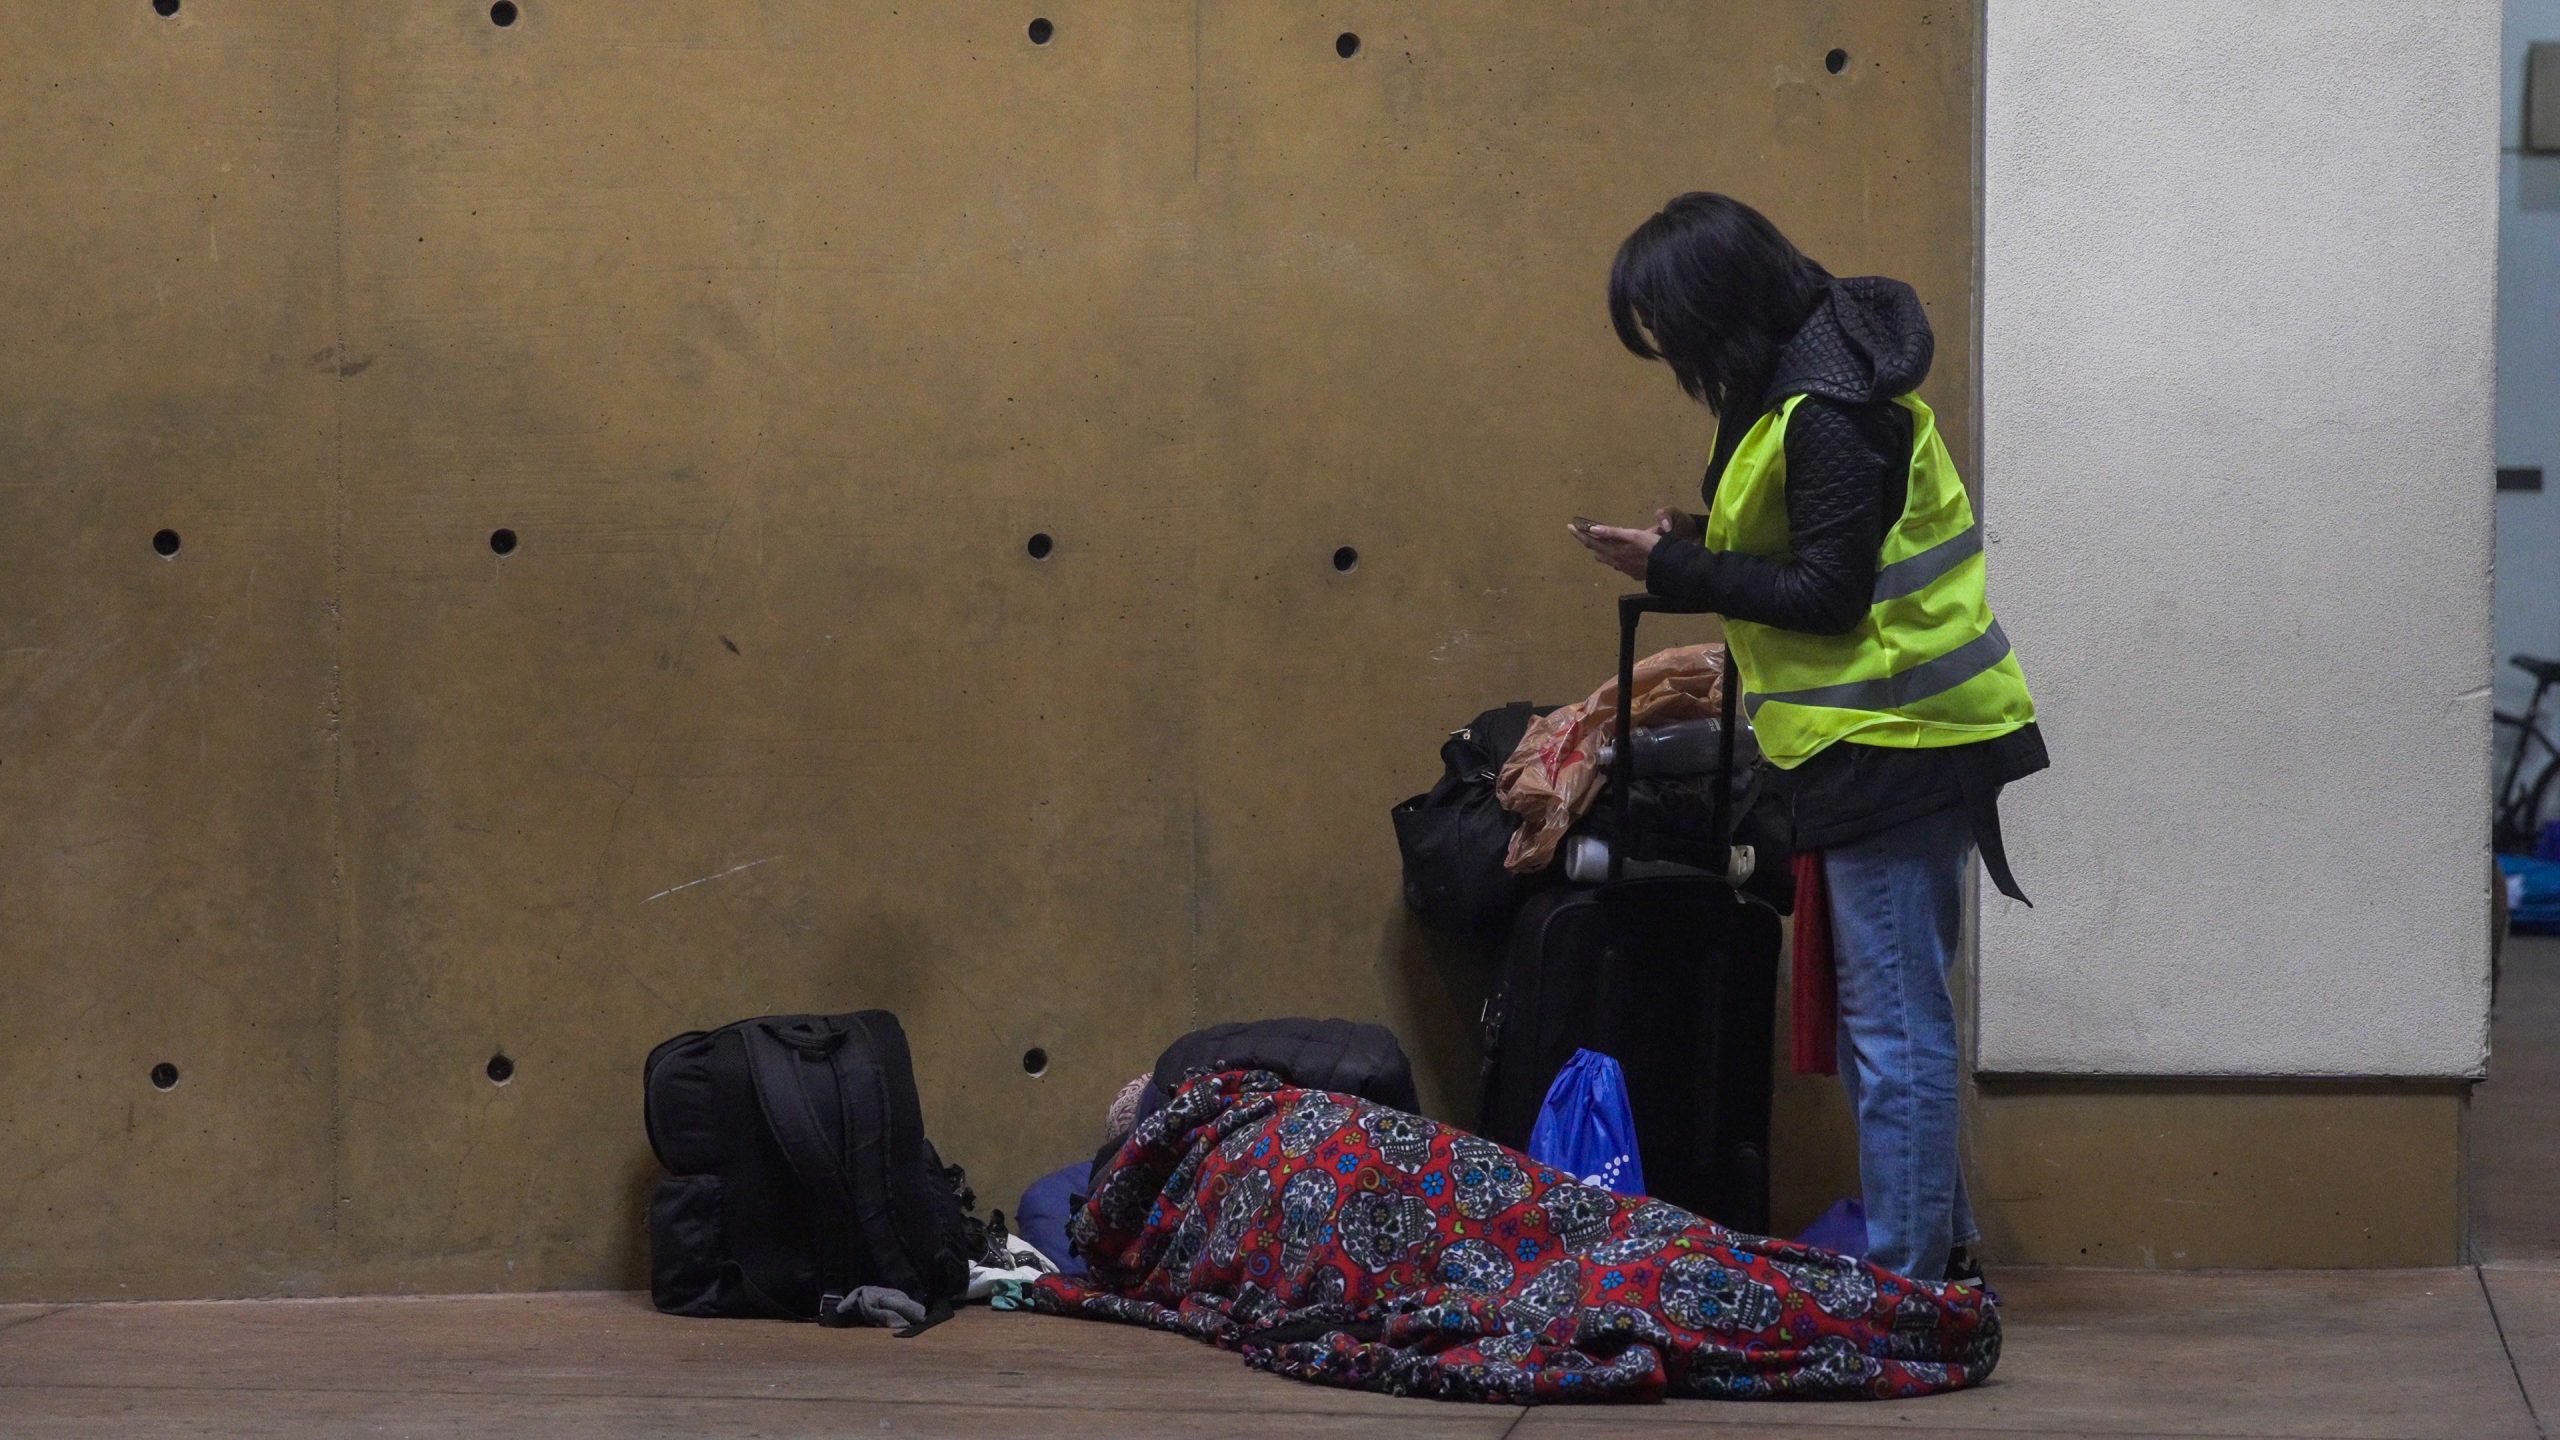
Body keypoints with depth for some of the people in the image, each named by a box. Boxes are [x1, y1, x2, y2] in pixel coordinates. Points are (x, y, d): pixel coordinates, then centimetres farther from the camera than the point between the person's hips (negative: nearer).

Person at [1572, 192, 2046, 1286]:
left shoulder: (1829, 413, -19)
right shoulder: (1819, 370, 13)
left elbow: (1827, 593, -20)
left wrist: (1675, 569, -13)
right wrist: (1698, 545, 8)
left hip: (1888, 738, -10)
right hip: (1893, 737, 10)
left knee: (1892, 1021, -6)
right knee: (1895, 1008, 15)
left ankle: (1904, 1274, -1)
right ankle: (1939, 1240, 23)